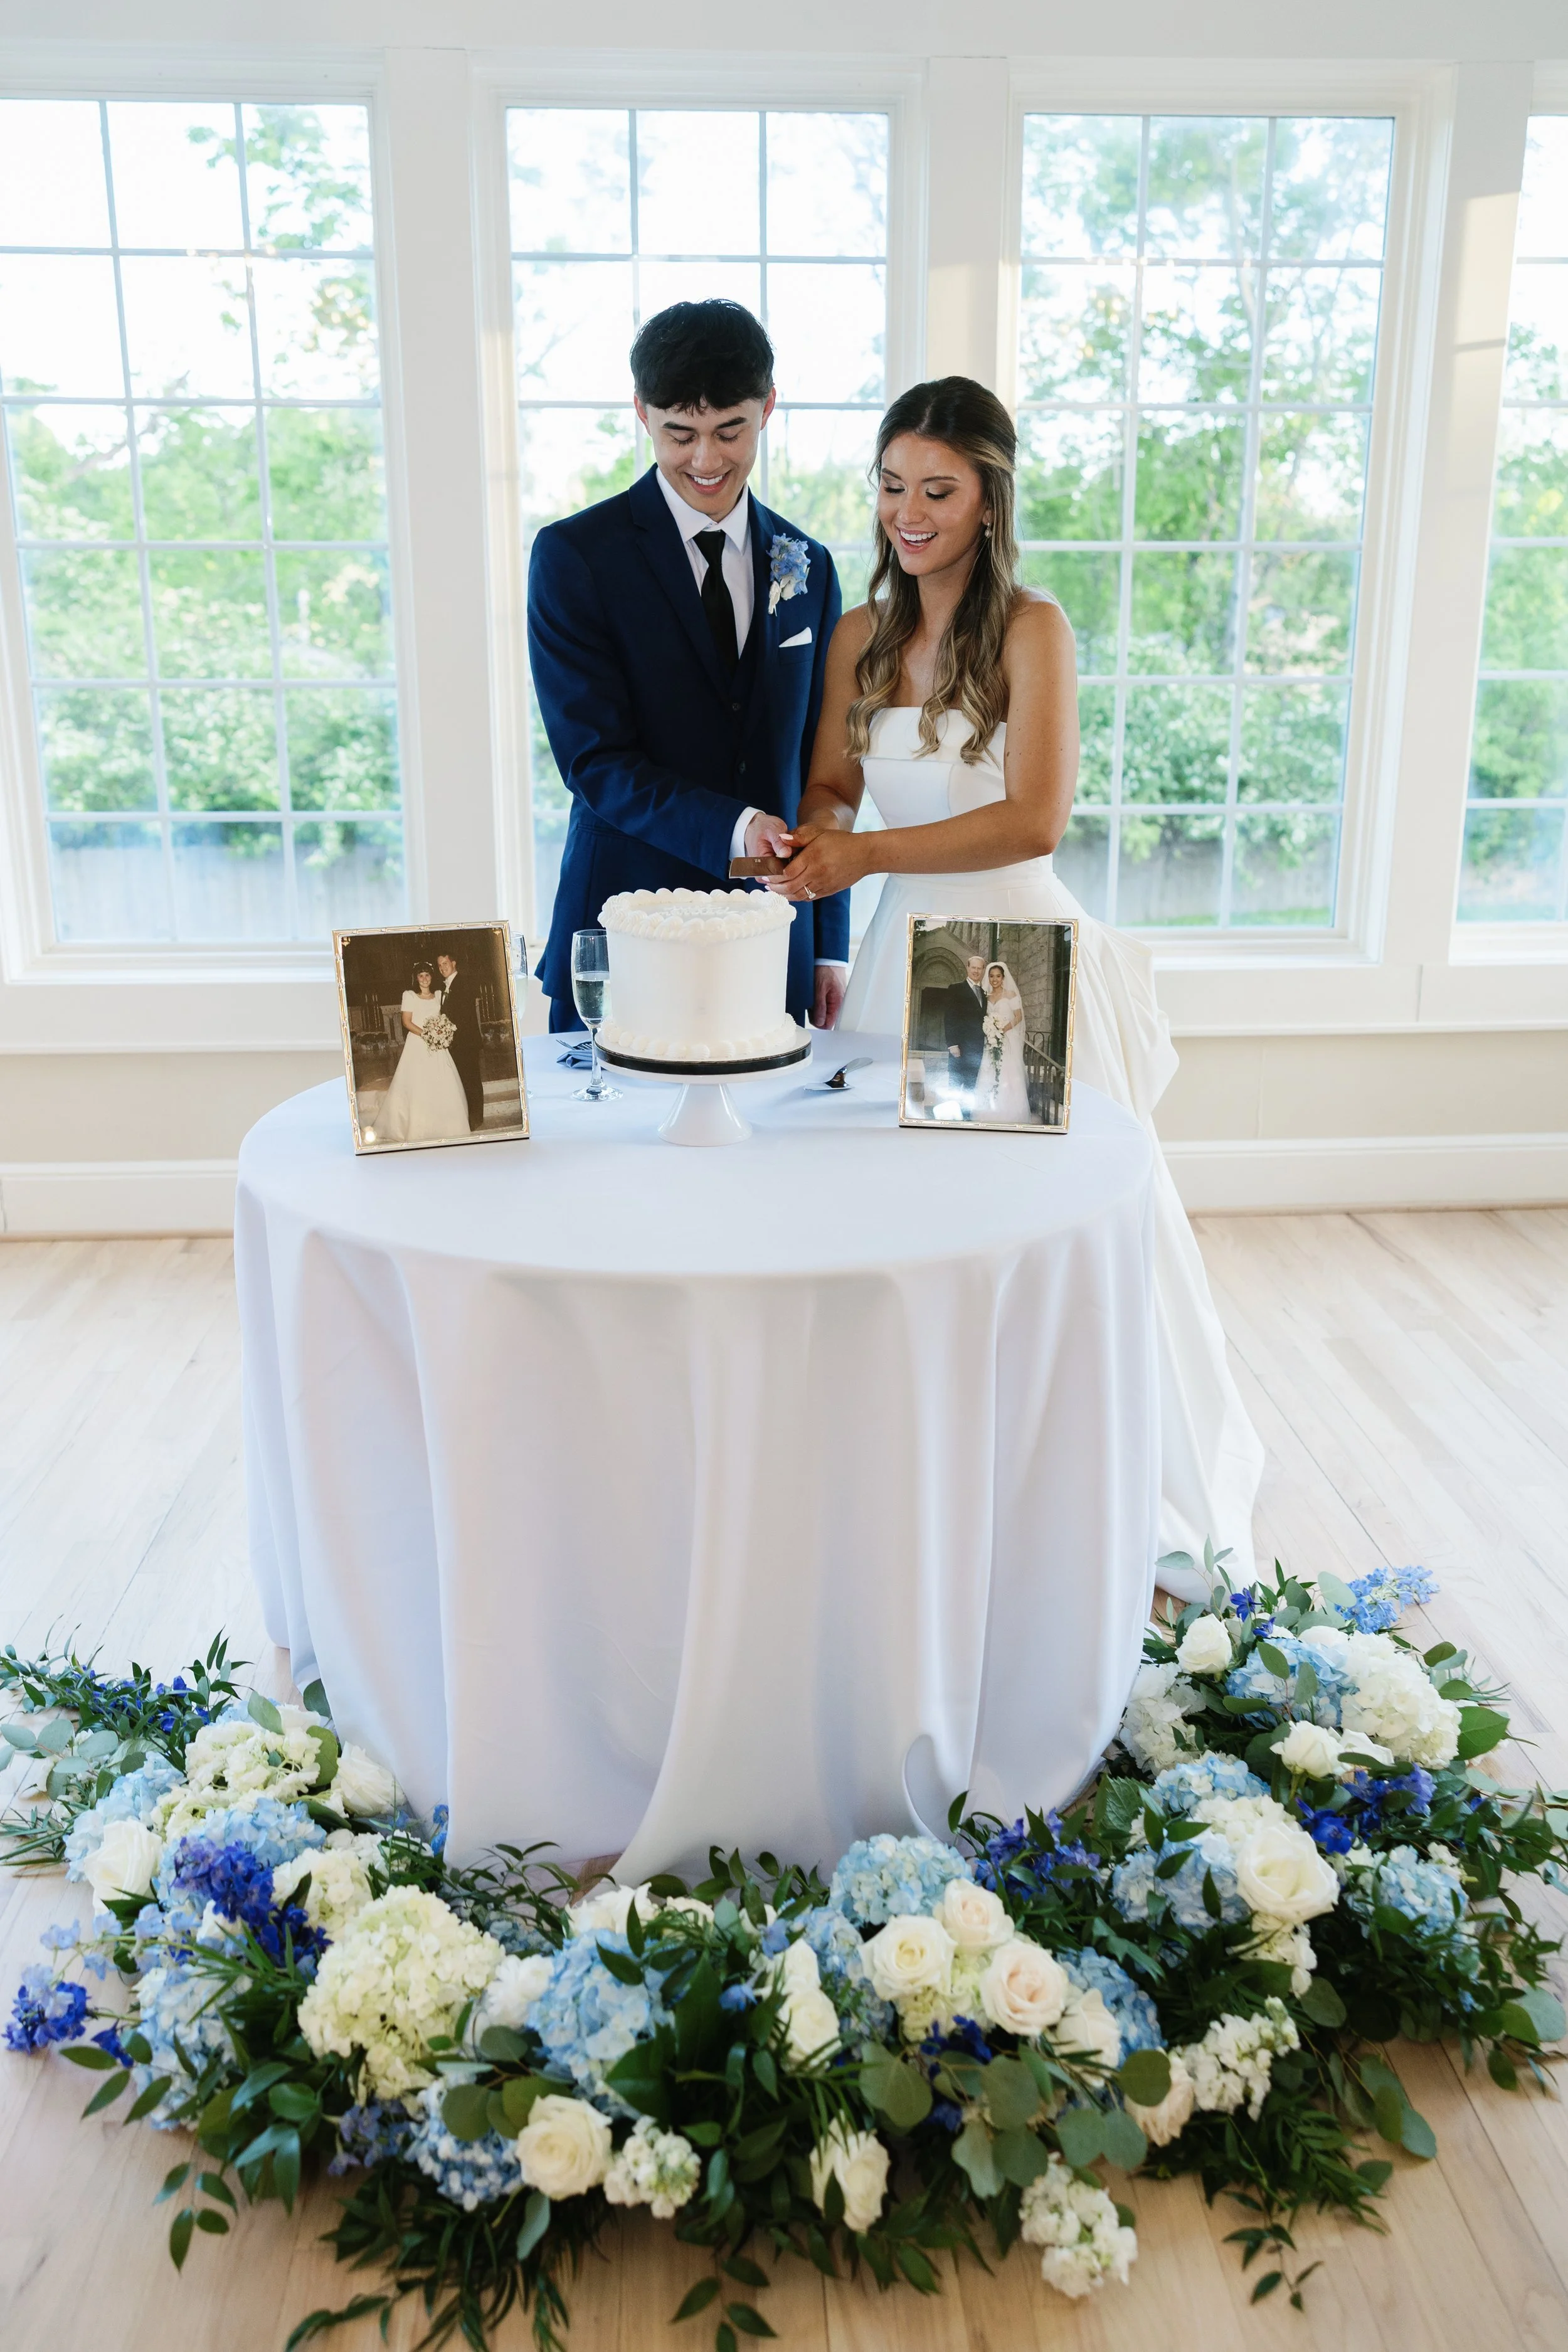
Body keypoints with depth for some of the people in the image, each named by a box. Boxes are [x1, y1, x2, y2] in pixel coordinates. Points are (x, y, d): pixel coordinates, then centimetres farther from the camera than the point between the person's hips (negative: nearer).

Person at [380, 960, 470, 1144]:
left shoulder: (439, 995, 12)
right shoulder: (409, 995, 0)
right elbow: (407, 1022, -6)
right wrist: (425, 1034, -17)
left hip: (438, 1046, 4)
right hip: (417, 1044, -4)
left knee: (442, 1086, 0)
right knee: (418, 1086, -6)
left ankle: (444, 1126, 9)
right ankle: (419, 1129, -1)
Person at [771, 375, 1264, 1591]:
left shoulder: (1032, 629, -7)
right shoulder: (861, 635, 10)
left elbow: (1035, 818, -15)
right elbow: (833, 787, 15)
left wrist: (864, 854, -17)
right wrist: (811, 834, -8)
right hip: (903, 956, 5)